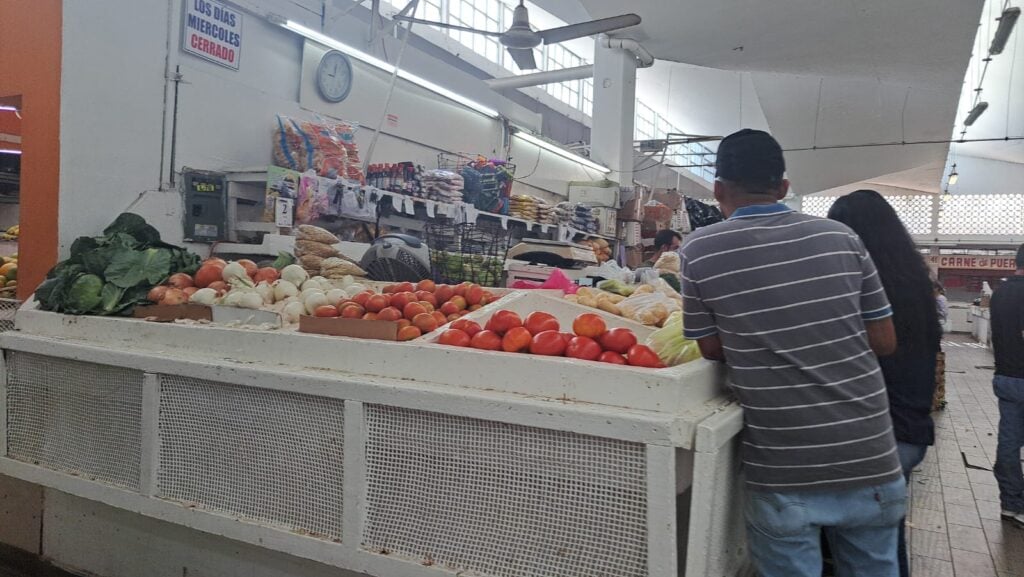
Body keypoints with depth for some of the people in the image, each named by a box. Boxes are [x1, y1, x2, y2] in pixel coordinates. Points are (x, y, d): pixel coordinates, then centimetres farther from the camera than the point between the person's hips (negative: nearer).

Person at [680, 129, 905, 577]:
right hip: (871, 464, 3)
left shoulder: (700, 251, -8)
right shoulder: (841, 237, -1)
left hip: (783, 475, -3)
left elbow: (713, 349, 1)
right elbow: (884, 342, 6)